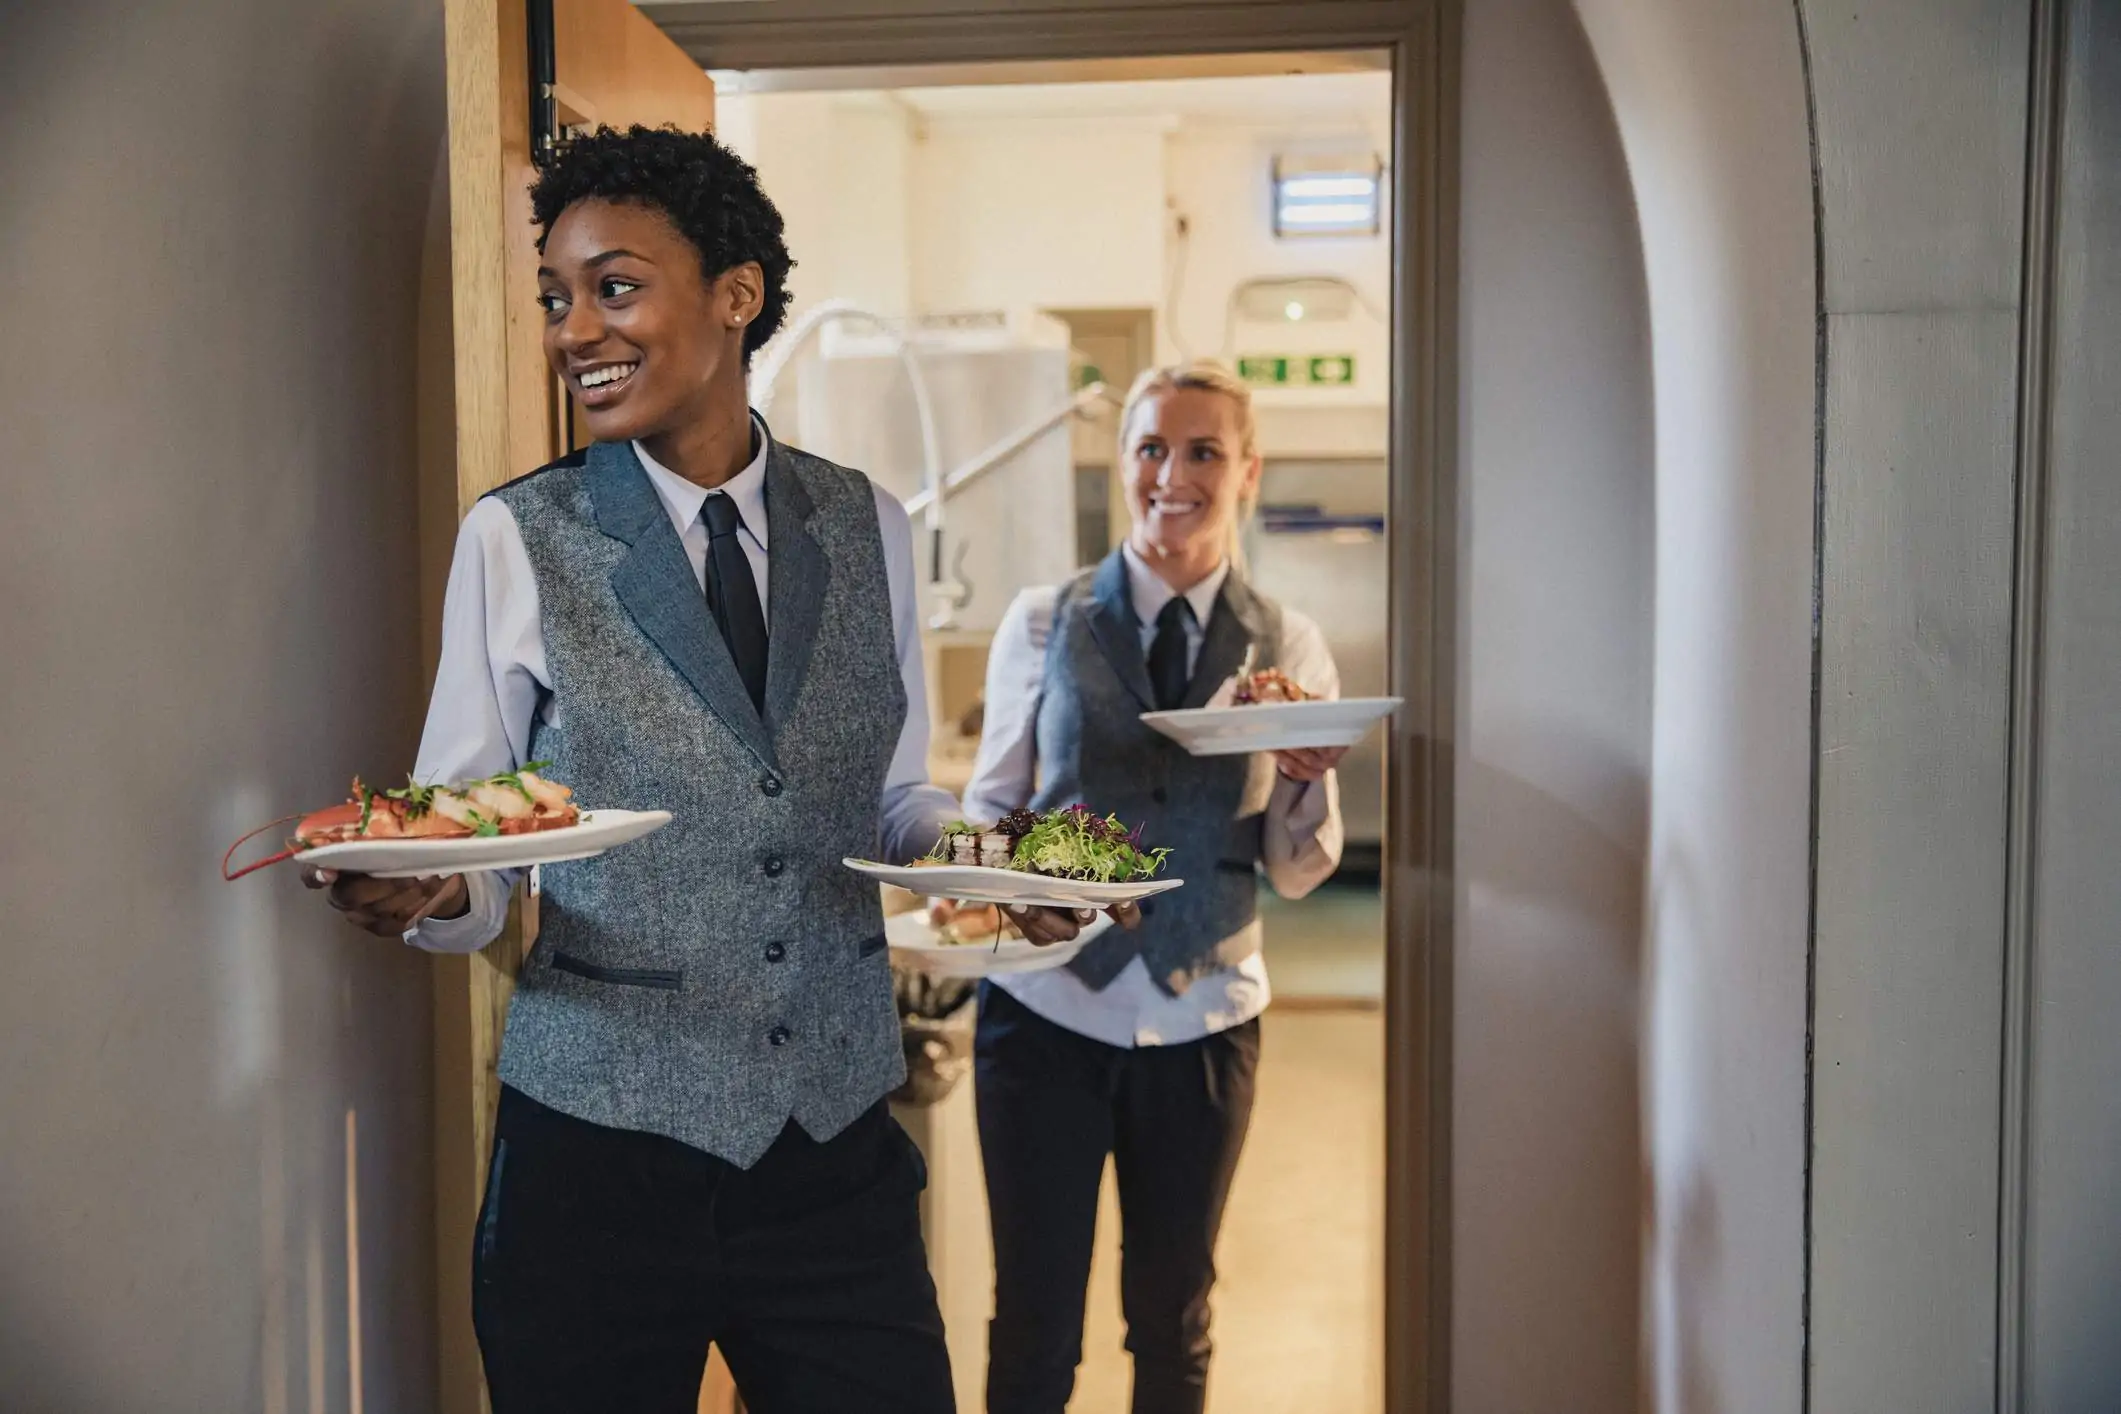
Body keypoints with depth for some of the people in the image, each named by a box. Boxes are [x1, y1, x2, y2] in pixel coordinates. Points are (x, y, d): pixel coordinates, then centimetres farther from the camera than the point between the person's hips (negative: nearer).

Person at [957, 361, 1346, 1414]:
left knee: (1173, 1322, 17)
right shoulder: (1045, 625, -2)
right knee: (1033, 1323, 8)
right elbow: (989, 806, 4)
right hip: (1048, 1010, -1)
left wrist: (1305, 779, -17)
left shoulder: (1287, 648, 0)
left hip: (1203, 1021, 1)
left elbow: (1296, 873, 2)